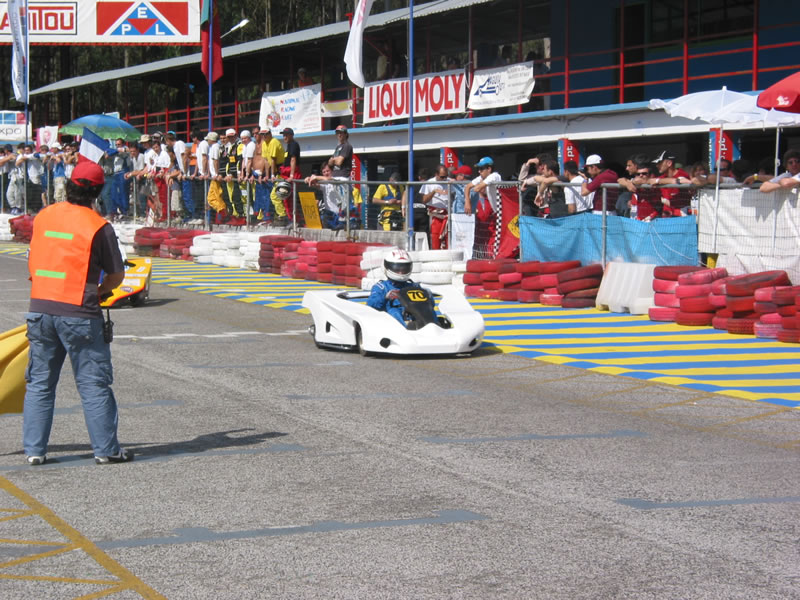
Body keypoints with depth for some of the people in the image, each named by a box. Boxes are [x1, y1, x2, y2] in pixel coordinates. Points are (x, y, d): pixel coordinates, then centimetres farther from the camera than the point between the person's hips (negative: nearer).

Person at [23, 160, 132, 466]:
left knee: (39, 382, 13)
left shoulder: (43, 217, 7)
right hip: (79, 314, -5)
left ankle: (34, 449, 13)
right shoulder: (98, 227, -9)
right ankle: (106, 449, 7)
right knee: (94, 384, 3)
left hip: (39, 309, 5)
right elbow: (117, 275, -2)